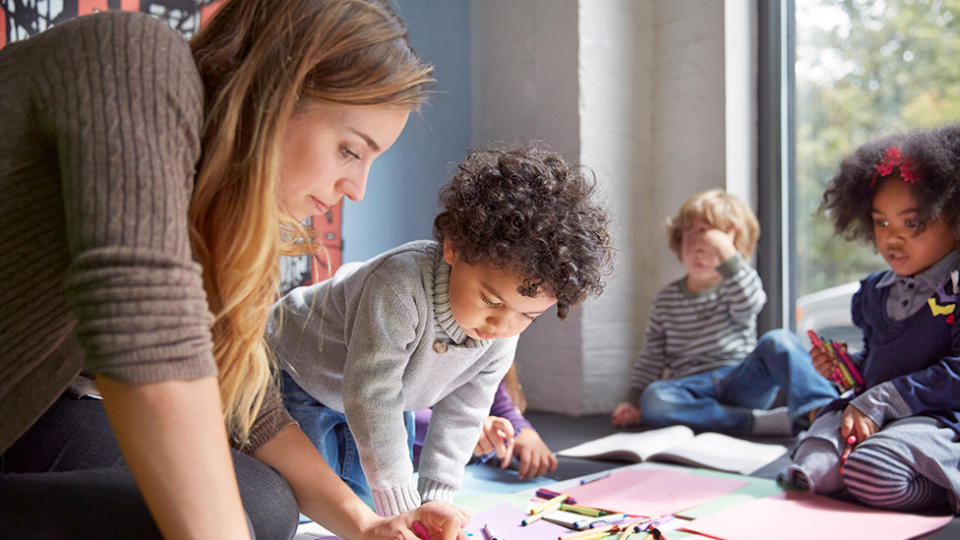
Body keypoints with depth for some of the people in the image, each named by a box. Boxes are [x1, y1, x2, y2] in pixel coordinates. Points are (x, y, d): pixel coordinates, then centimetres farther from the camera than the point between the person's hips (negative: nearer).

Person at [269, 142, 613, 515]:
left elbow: (460, 417, -10)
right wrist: (401, 508, -42)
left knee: (364, 502, 8)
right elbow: (371, 399, -44)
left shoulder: (501, 341, -21)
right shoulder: (400, 286, -44)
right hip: (300, 374, -5)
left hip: (382, 398, 6)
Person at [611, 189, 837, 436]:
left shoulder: (737, 285, 8)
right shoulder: (667, 299, 16)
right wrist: (634, 400, 6)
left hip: (743, 381, -1)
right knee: (653, 400, -32)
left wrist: (725, 252, -23)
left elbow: (747, 305, -18)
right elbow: (652, 356, 18)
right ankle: (761, 422, -34)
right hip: (695, 391, 2)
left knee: (779, 341, -28)